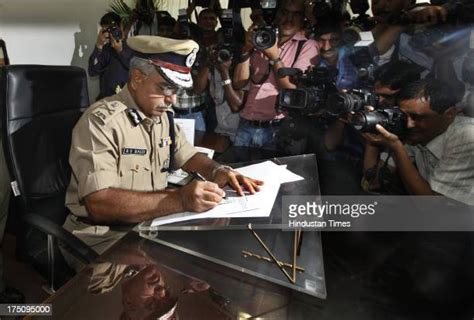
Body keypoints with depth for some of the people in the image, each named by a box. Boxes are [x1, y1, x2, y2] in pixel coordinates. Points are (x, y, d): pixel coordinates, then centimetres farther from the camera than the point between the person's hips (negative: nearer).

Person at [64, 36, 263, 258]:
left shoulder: (163, 115, 4)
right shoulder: (101, 121, -20)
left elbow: (187, 156, 17)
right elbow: (99, 204, -29)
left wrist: (218, 172, -4)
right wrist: (180, 200, -36)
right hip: (106, 237, -7)